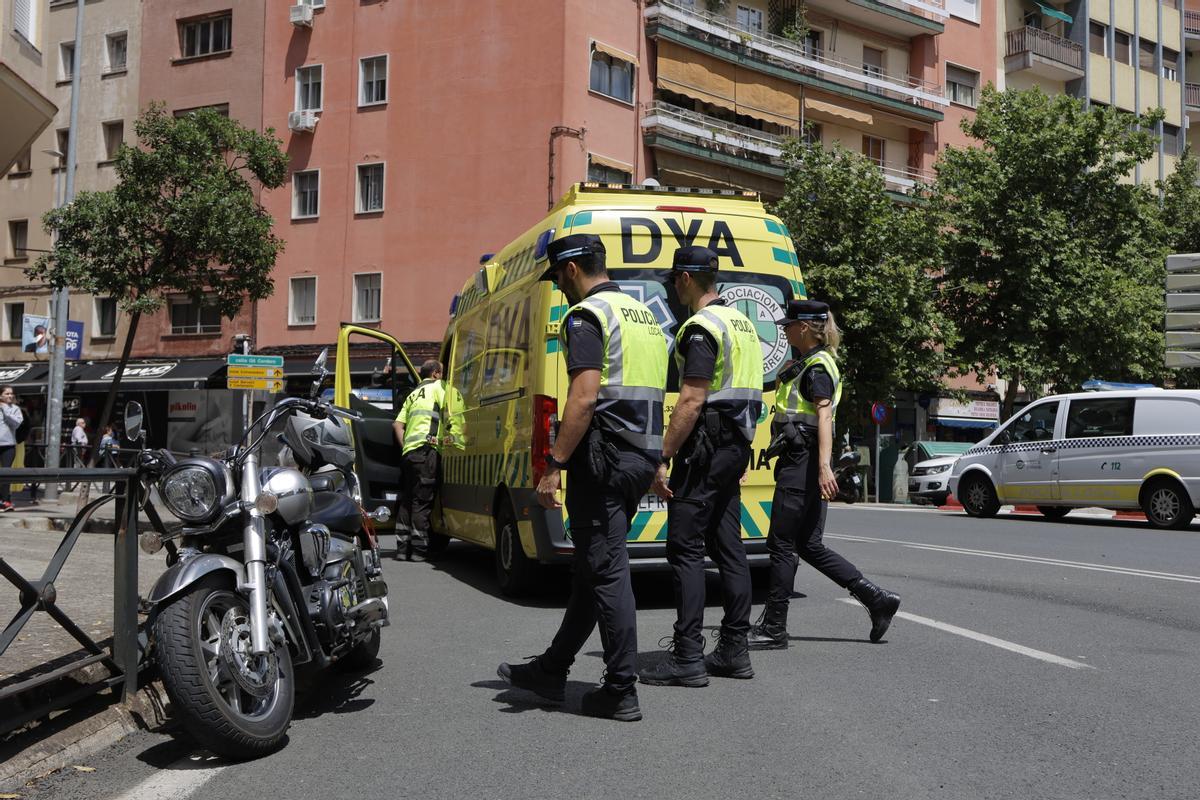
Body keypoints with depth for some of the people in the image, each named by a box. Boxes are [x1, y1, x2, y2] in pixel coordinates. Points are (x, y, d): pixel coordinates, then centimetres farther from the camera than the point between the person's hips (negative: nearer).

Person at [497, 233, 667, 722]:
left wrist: (554, 465, -19)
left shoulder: (587, 315, -10)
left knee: (606, 571, -4)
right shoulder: (644, 315, 19)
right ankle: (551, 670, 27)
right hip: (643, 455, 10)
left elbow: (585, 397, -21)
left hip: (605, 457, -10)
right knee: (593, 566, 15)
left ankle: (621, 691, 0)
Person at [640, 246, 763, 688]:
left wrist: (663, 459, -19)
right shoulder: (744, 323, 17)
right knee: (727, 547, 11)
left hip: (706, 447, -10)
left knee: (685, 548, -7)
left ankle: (687, 657, -7)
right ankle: (734, 651, 15)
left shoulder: (702, 327, -14)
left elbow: (691, 402, -21)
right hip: (736, 446, 10)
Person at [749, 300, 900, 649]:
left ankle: (774, 629, 5)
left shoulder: (817, 368, -11)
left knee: (781, 544, -4)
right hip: (799, 462, 10)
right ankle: (877, 599, 13)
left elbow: (824, 416, -22)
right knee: (808, 545, 11)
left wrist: (823, 466, -31)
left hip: (804, 464, -10)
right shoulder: (807, 365, 20)